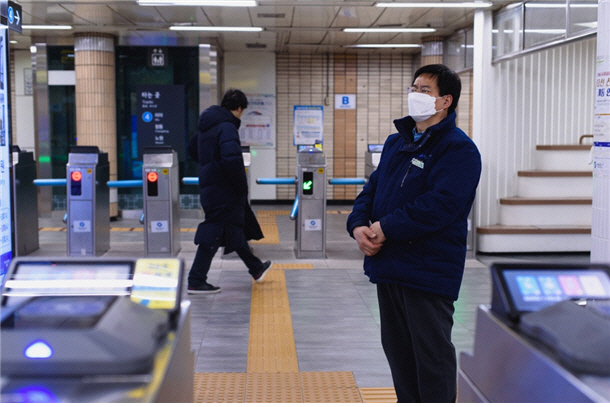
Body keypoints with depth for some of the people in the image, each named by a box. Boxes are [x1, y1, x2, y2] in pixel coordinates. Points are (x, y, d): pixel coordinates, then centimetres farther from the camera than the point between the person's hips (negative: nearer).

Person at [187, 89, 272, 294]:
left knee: (237, 228, 20)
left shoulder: (206, 125, 11)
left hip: (209, 186, 10)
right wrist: (242, 185, -19)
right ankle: (196, 281, 0)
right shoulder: (227, 127, -18)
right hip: (223, 190, -10)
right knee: (213, 233, -4)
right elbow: (231, 159, -31)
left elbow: (192, 149, 25)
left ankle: (256, 269, 35)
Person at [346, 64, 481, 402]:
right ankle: (407, 402, 35)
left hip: (428, 271, -8)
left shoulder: (459, 149, -11)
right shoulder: (396, 142, 16)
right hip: (387, 264, 8)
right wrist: (359, 226, -6)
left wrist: (385, 229, -21)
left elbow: (439, 206, -23)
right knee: (397, 347, 19)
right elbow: (371, 189, 14)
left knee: (432, 354, 1)